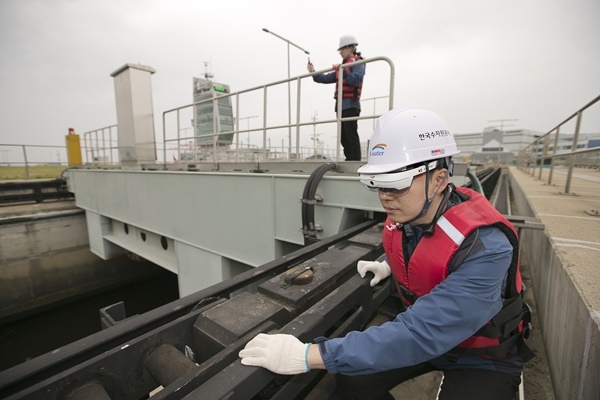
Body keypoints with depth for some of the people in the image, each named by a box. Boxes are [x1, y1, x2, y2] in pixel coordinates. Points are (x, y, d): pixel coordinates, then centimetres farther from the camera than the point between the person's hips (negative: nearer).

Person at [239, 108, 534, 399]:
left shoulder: (486, 246, -34)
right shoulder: (405, 215, -14)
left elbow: (421, 333, -41)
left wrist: (308, 355, -43)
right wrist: (389, 265, -4)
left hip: (483, 356, -4)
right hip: (423, 329, 5)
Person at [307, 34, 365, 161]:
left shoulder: (358, 63, 2)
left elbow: (356, 80, -16)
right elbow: (326, 78, 24)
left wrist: (342, 71, -26)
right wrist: (313, 73, 13)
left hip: (350, 105, -8)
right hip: (341, 105, 8)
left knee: (351, 136, -13)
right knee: (344, 137, 6)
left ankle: (356, 162, -13)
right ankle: (349, 161, 10)